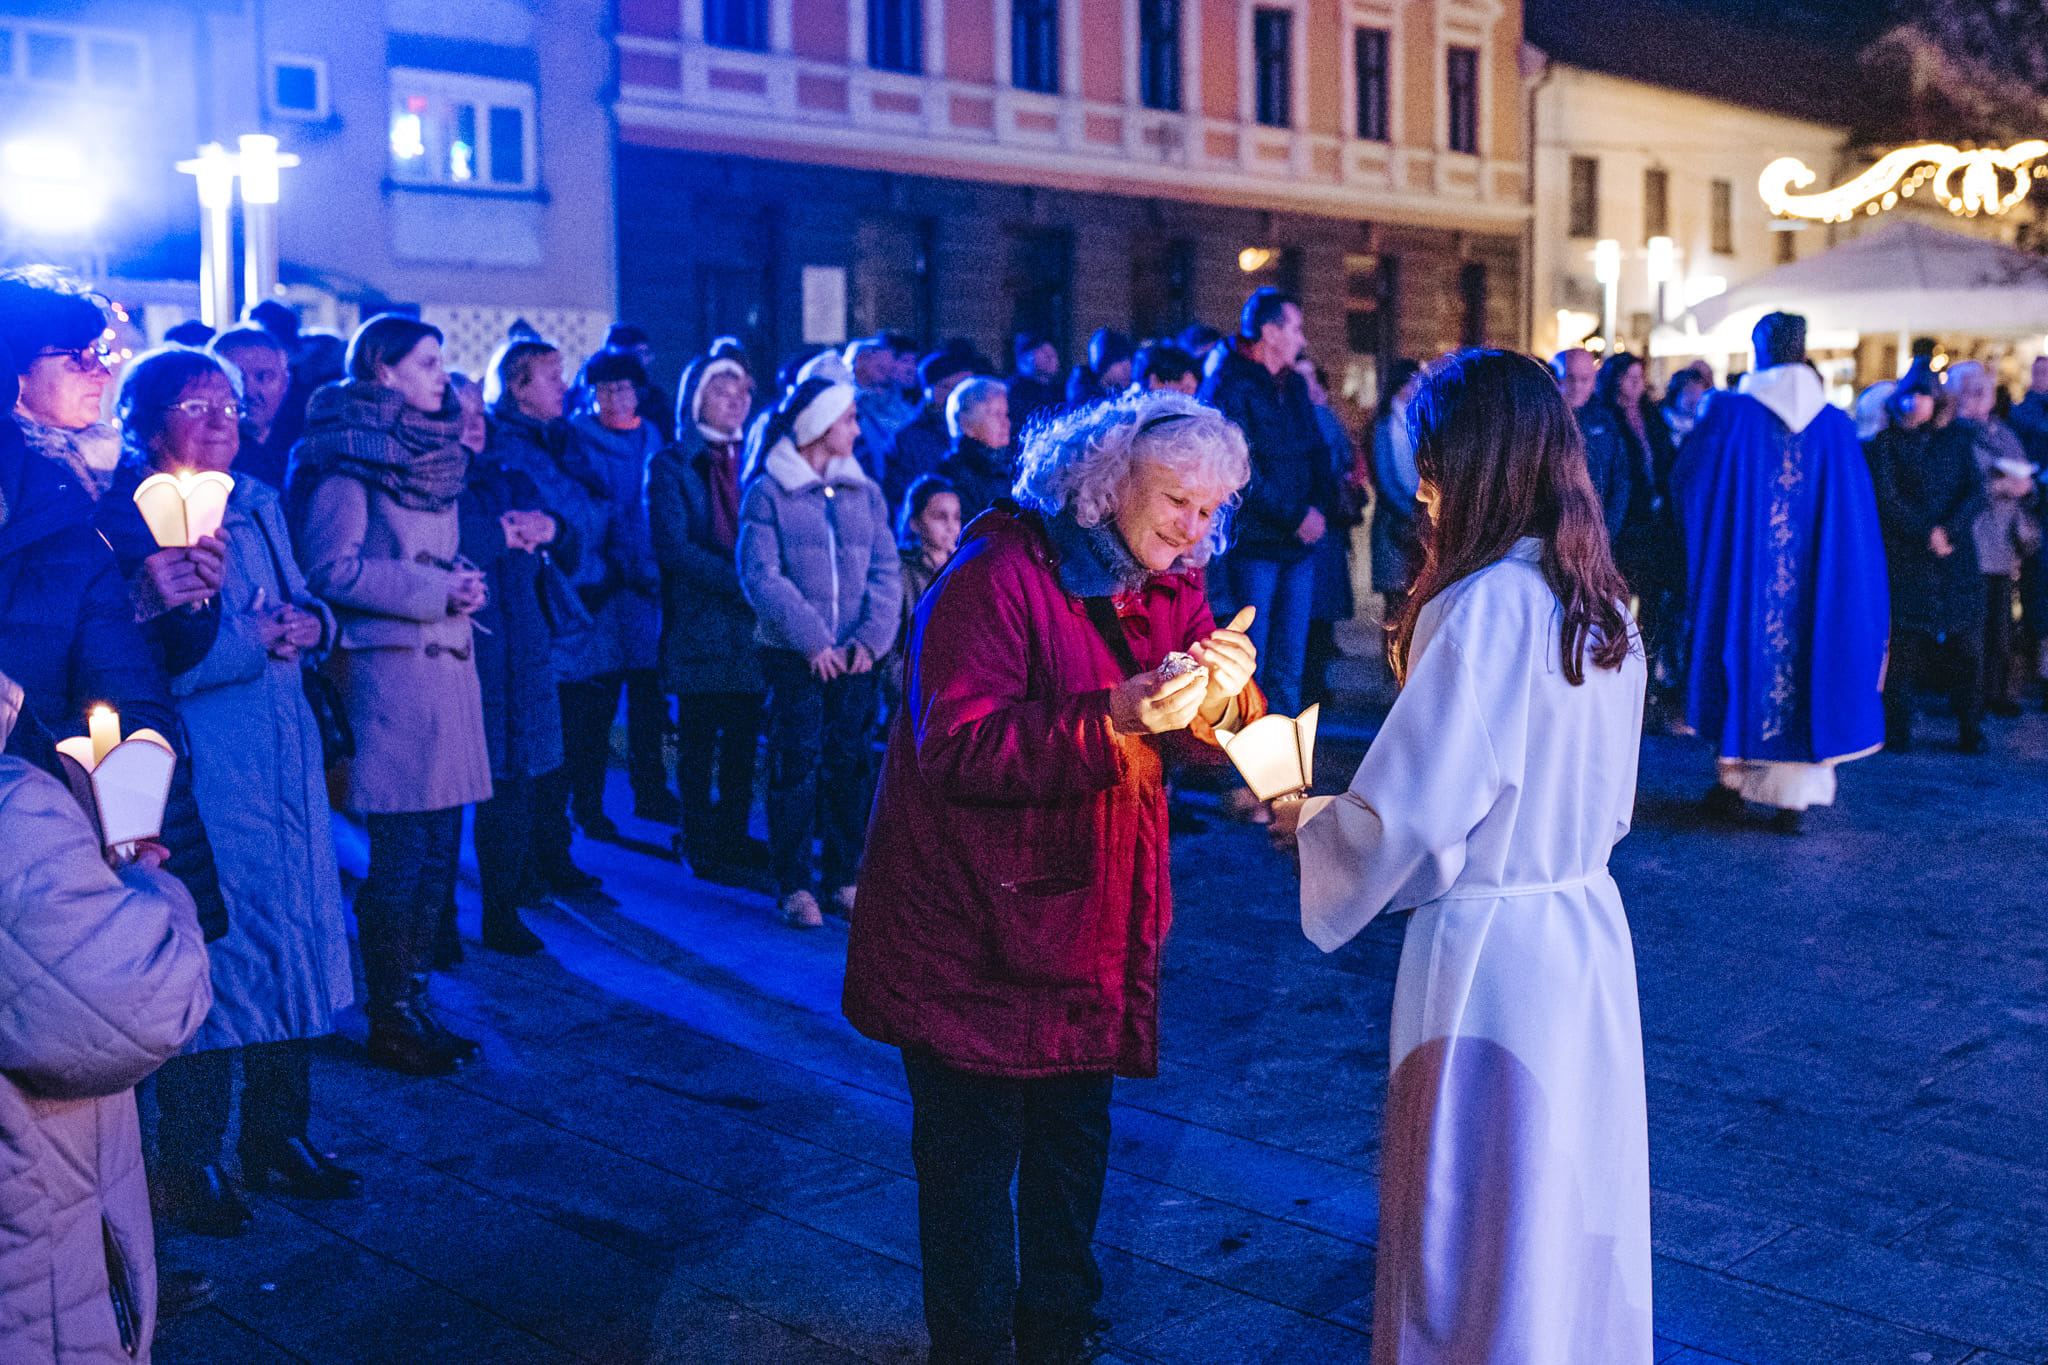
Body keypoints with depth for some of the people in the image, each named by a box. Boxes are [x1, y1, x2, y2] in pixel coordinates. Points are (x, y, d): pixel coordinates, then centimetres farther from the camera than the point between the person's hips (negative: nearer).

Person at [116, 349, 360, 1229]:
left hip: (286, 760, 7)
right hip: (199, 773, -7)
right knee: (209, 958, 0)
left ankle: (276, 1138, 26)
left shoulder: (259, 504, 13)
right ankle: (188, 1164, 16)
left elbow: (302, 609, 18)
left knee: (291, 945, 11)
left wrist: (310, 624, -3)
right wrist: (253, 637, -17)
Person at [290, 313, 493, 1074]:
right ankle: (388, 1018, 7)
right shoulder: (349, 456, -7)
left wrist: (462, 579, 4)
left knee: (438, 846, 10)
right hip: (389, 664, -8)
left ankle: (411, 1001, 21)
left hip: (445, 663, 8)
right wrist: (435, 590, -16)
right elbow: (332, 567, -14)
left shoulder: (431, 453, 18)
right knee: (403, 852, -4)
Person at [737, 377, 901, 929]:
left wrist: (871, 636, -9)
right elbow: (761, 576, -9)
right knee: (795, 765, -3)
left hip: (855, 656, 4)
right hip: (792, 655, -4)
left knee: (850, 765, 6)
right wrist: (812, 640, -16)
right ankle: (794, 886, 4)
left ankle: (846, 878, 16)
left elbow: (885, 570, 6)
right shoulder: (767, 494, -2)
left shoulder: (865, 492, 11)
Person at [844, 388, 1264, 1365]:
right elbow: (956, 747, -27)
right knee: (970, 1153, 3)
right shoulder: (998, 576, -18)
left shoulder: (1172, 589, 6)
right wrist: (1112, 721, -35)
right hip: (976, 925, -7)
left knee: (1074, 1139, 19)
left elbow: (1212, 751, 1)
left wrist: (1222, 702, -22)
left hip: (1093, 922, 7)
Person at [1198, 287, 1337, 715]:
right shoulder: (1228, 387, -9)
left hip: (1299, 542, 7)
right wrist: (1295, 515, -15)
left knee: (1289, 667, 9)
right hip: (1252, 546, -7)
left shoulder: (1294, 386, 16)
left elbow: (1318, 452, 17)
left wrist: (1320, 508, -1)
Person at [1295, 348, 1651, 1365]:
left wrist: (1310, 820, -1)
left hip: (1489, 950, -8)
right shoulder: (1600, 606, 6)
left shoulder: (1484, 607, -20)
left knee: (1480, 1245, 7)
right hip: (1589, 930, 8)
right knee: (1573, 1211, 20)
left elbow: (1403, 815, -22)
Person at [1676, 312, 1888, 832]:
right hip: (1814, 577, 1)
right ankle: (1794, 798, 7)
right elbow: (1860, 514, 4)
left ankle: (1732, 778, 18)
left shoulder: (1730, 413, -7)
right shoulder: (1835, 424, 0)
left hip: (1743, 565, -1)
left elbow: (1684, 481, 1)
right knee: (1803, 654, 7)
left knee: (1746, 658, 13)